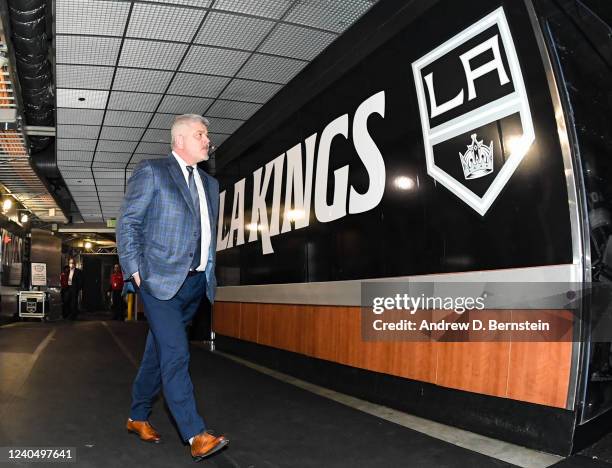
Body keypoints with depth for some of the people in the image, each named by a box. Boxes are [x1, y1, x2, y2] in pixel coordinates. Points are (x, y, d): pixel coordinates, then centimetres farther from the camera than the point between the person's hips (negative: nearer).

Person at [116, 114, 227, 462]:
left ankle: (138, 417, 31)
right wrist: (135, 271, -11)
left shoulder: (210, 184, 17)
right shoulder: (152, 172, -2)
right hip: (161, 280, -6)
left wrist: (210, 274, 14)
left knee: (159, 352, 16)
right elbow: (128, 222, -6)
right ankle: (196, 435, -8)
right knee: (176, 355, -11)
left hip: (195, 284, 7)